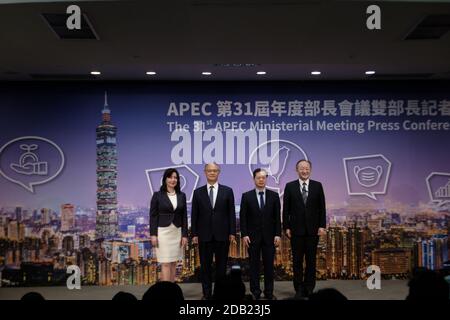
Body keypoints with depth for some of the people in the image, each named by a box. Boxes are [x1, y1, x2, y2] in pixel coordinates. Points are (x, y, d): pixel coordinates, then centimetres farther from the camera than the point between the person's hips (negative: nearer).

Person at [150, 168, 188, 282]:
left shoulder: (182, 196, 7)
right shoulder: (157, 195, -3)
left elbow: (184, 216, 8)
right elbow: (153, 216, -3)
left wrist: (184, 234, 2)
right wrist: (153, 234, -10)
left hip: (177, 232, 4)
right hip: (163, 232, -4)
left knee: (173, 263, 7)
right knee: (166, 263, -7)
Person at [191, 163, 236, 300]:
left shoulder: (227, 191, 4)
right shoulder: (198, 192, 5)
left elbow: (231, 213, 2)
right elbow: (194, 215, 4)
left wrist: (232, 233, -3)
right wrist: (194, 234, -1)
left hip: (222, 235, 0)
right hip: (204, 235, 0)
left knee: (221, 266, 5)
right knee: (205, 266, 5)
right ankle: (207, 294, 13)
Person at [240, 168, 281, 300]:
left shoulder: (274, 195, 5)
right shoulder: (246, 196, 1)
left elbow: (277, 217, 3)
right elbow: (243, 217, 0)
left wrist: (278, 234, -3)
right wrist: (244, 235, -8)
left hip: (269, 236, 1)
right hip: (253, 236, -1)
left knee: (269, 265, 4)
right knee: (254, 265, 4)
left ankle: (269, 292, 12)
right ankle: (255, 292, 11)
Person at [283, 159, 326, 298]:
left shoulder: (317, 186, 4)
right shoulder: (290, 186, 2)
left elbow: (322, 207, 3)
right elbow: (286, 209, 2)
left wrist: (322, 226, -4)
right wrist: (286, 227, -3)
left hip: (313, 229, 1)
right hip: (296, 229, -1)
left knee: (311, 260, 5)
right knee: (297, 261, 4)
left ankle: (309, 288, 13)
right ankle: (299, 289, 11)